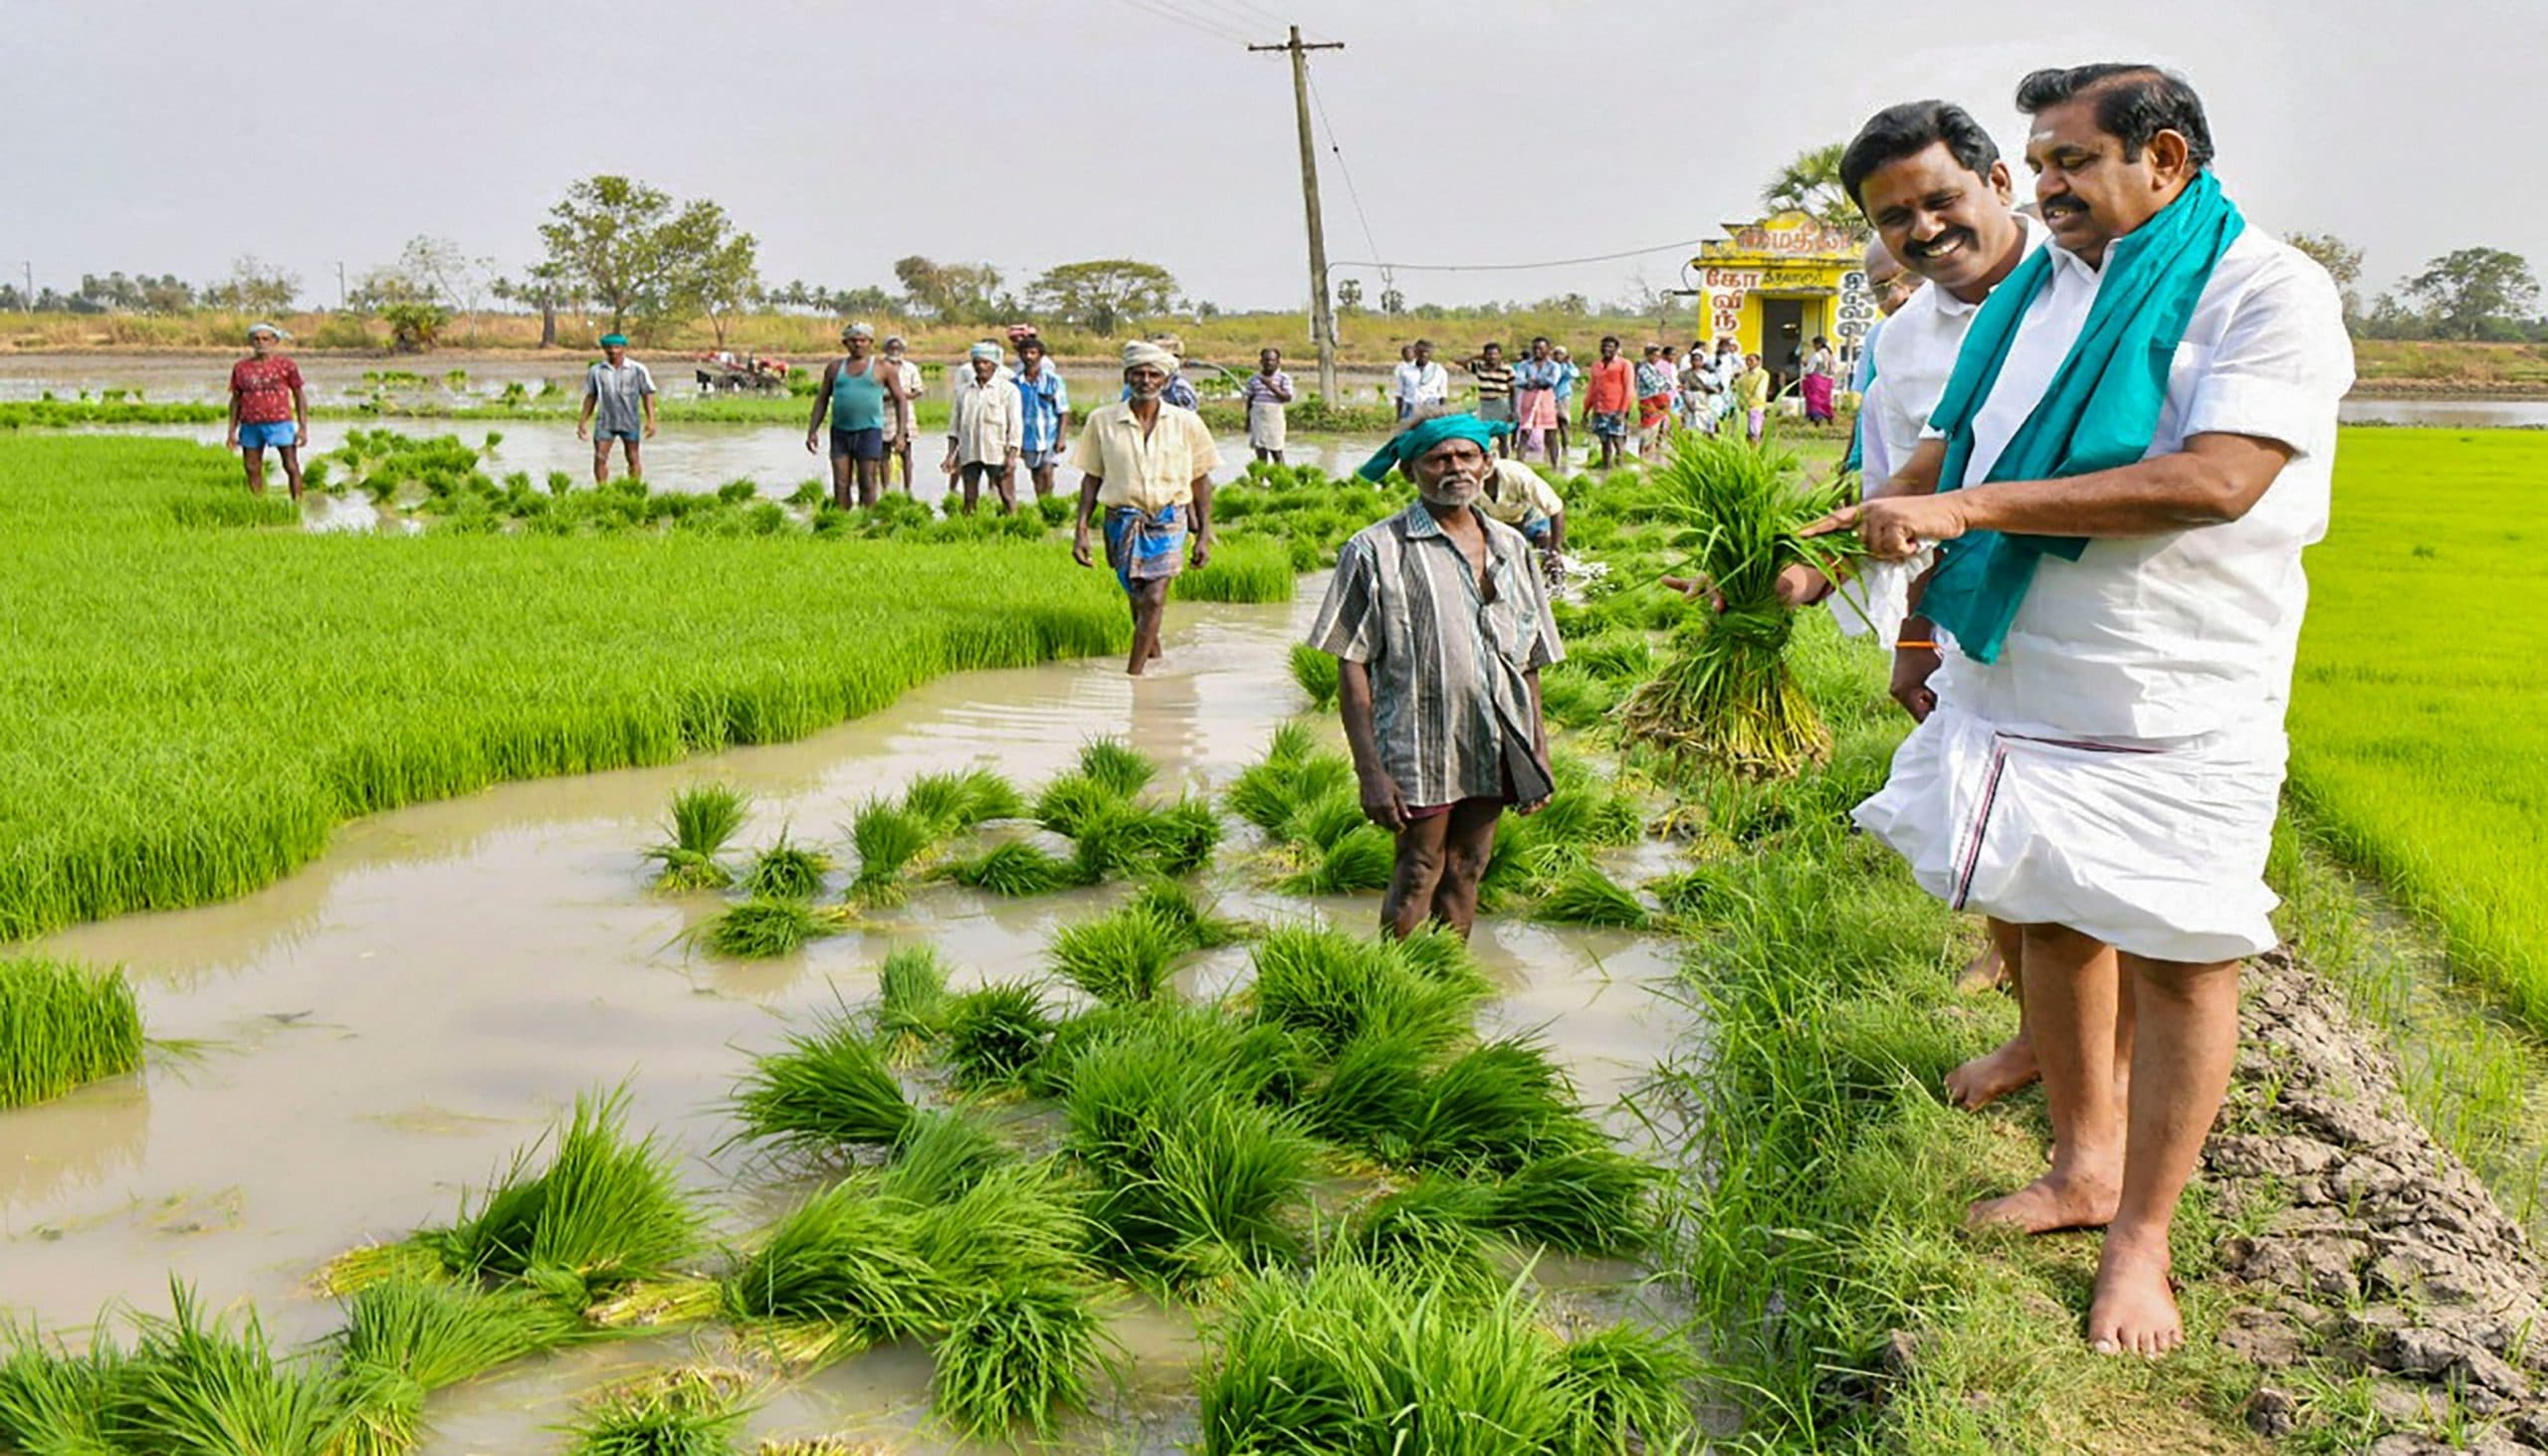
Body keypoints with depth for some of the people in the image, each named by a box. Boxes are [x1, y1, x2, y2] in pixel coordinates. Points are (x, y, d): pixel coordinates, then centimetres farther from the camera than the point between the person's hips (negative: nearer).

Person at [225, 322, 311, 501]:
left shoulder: (285, 364, 2)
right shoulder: (240, 368, 9)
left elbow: (300, 395, 4)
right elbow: (236, 400, 15)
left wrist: (303, 427, -2)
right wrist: (232, 431, 11)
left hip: (280, 423, -3)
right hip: (250, 426, 3)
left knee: (291, 467, -4)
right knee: (252, 469, 6)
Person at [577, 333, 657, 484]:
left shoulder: (637, 369, -2)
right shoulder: (596, 371, 4)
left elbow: (647, 395, -1)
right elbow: (590, 397, 11)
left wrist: (650, 421, -9)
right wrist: (582, 422, 9)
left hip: (629, 421, -1)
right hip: (605, 422, 1)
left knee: (633, 459, 4)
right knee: (600, 458, -6)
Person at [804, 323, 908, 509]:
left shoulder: (882, 367, 3)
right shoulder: (835, 367, 12)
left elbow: (901, 399, 4)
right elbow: (822, 399, 17)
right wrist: (812, 431, 9)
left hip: (869, 431, -3)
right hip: (840, 431, 3)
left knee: (867, 485, -6)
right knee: (840, 485, 0)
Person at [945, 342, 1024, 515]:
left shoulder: (1008, 389, 1)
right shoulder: (964, 390, 12)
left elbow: (1015, 426, -3)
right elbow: (954, 425, 15)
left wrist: (1012, 456, -11)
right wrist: (951, 454, 8)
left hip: (998, 454, -4)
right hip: (969, 453, 4)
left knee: (1007, 498, -4)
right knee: (969, 499, 4)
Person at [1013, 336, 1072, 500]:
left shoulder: (1053, 380, -4)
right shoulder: (1016, 383, 2)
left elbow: (1063, 413, -3)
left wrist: (1061, 438, -11)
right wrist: (1015, 441, 8)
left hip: (1049, 436, -3)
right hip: (1028, 438, 3)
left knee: (1046, 472, -16)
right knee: (1036, 477, 11)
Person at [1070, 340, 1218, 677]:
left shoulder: (1186, 423, -1)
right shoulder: (1102, 421, 0)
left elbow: (1201, 480, 5)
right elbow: (1091, 478, 5)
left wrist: (1204, 535, 3)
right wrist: (1081, 530, 0)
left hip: (1168, 519, -1)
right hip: (1123, 519, 1)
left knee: (1154, 598, -13)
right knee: (1138, 597, 12)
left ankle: (1133, 673, -8)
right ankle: (1153, 656, 36)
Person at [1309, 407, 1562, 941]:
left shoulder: (1511, 548, 11)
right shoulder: (1375, 551, -5)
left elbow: (1528, 662, 16)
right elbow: (1352, 664, -8)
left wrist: (1537, 751, 12)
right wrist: (1370, 771, -14)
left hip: (1495, 752, 5)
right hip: (1419, 752, -5)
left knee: (1465, 875, 12)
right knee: (1417, 877, 2)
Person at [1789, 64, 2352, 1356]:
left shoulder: (2268, 291, -10)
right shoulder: (2030, 294, 11)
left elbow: (2217, 480, -24)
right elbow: (1941, 459, 17)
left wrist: (1970, 508, -26)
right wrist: (1822, 561, 3)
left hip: (2174, 707, -6)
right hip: (2015, 680, 6)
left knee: (2176, 957, 2)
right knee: (2052, 923, 14)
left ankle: (2140, 1238, 15)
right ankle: (2083, 1165, 32)